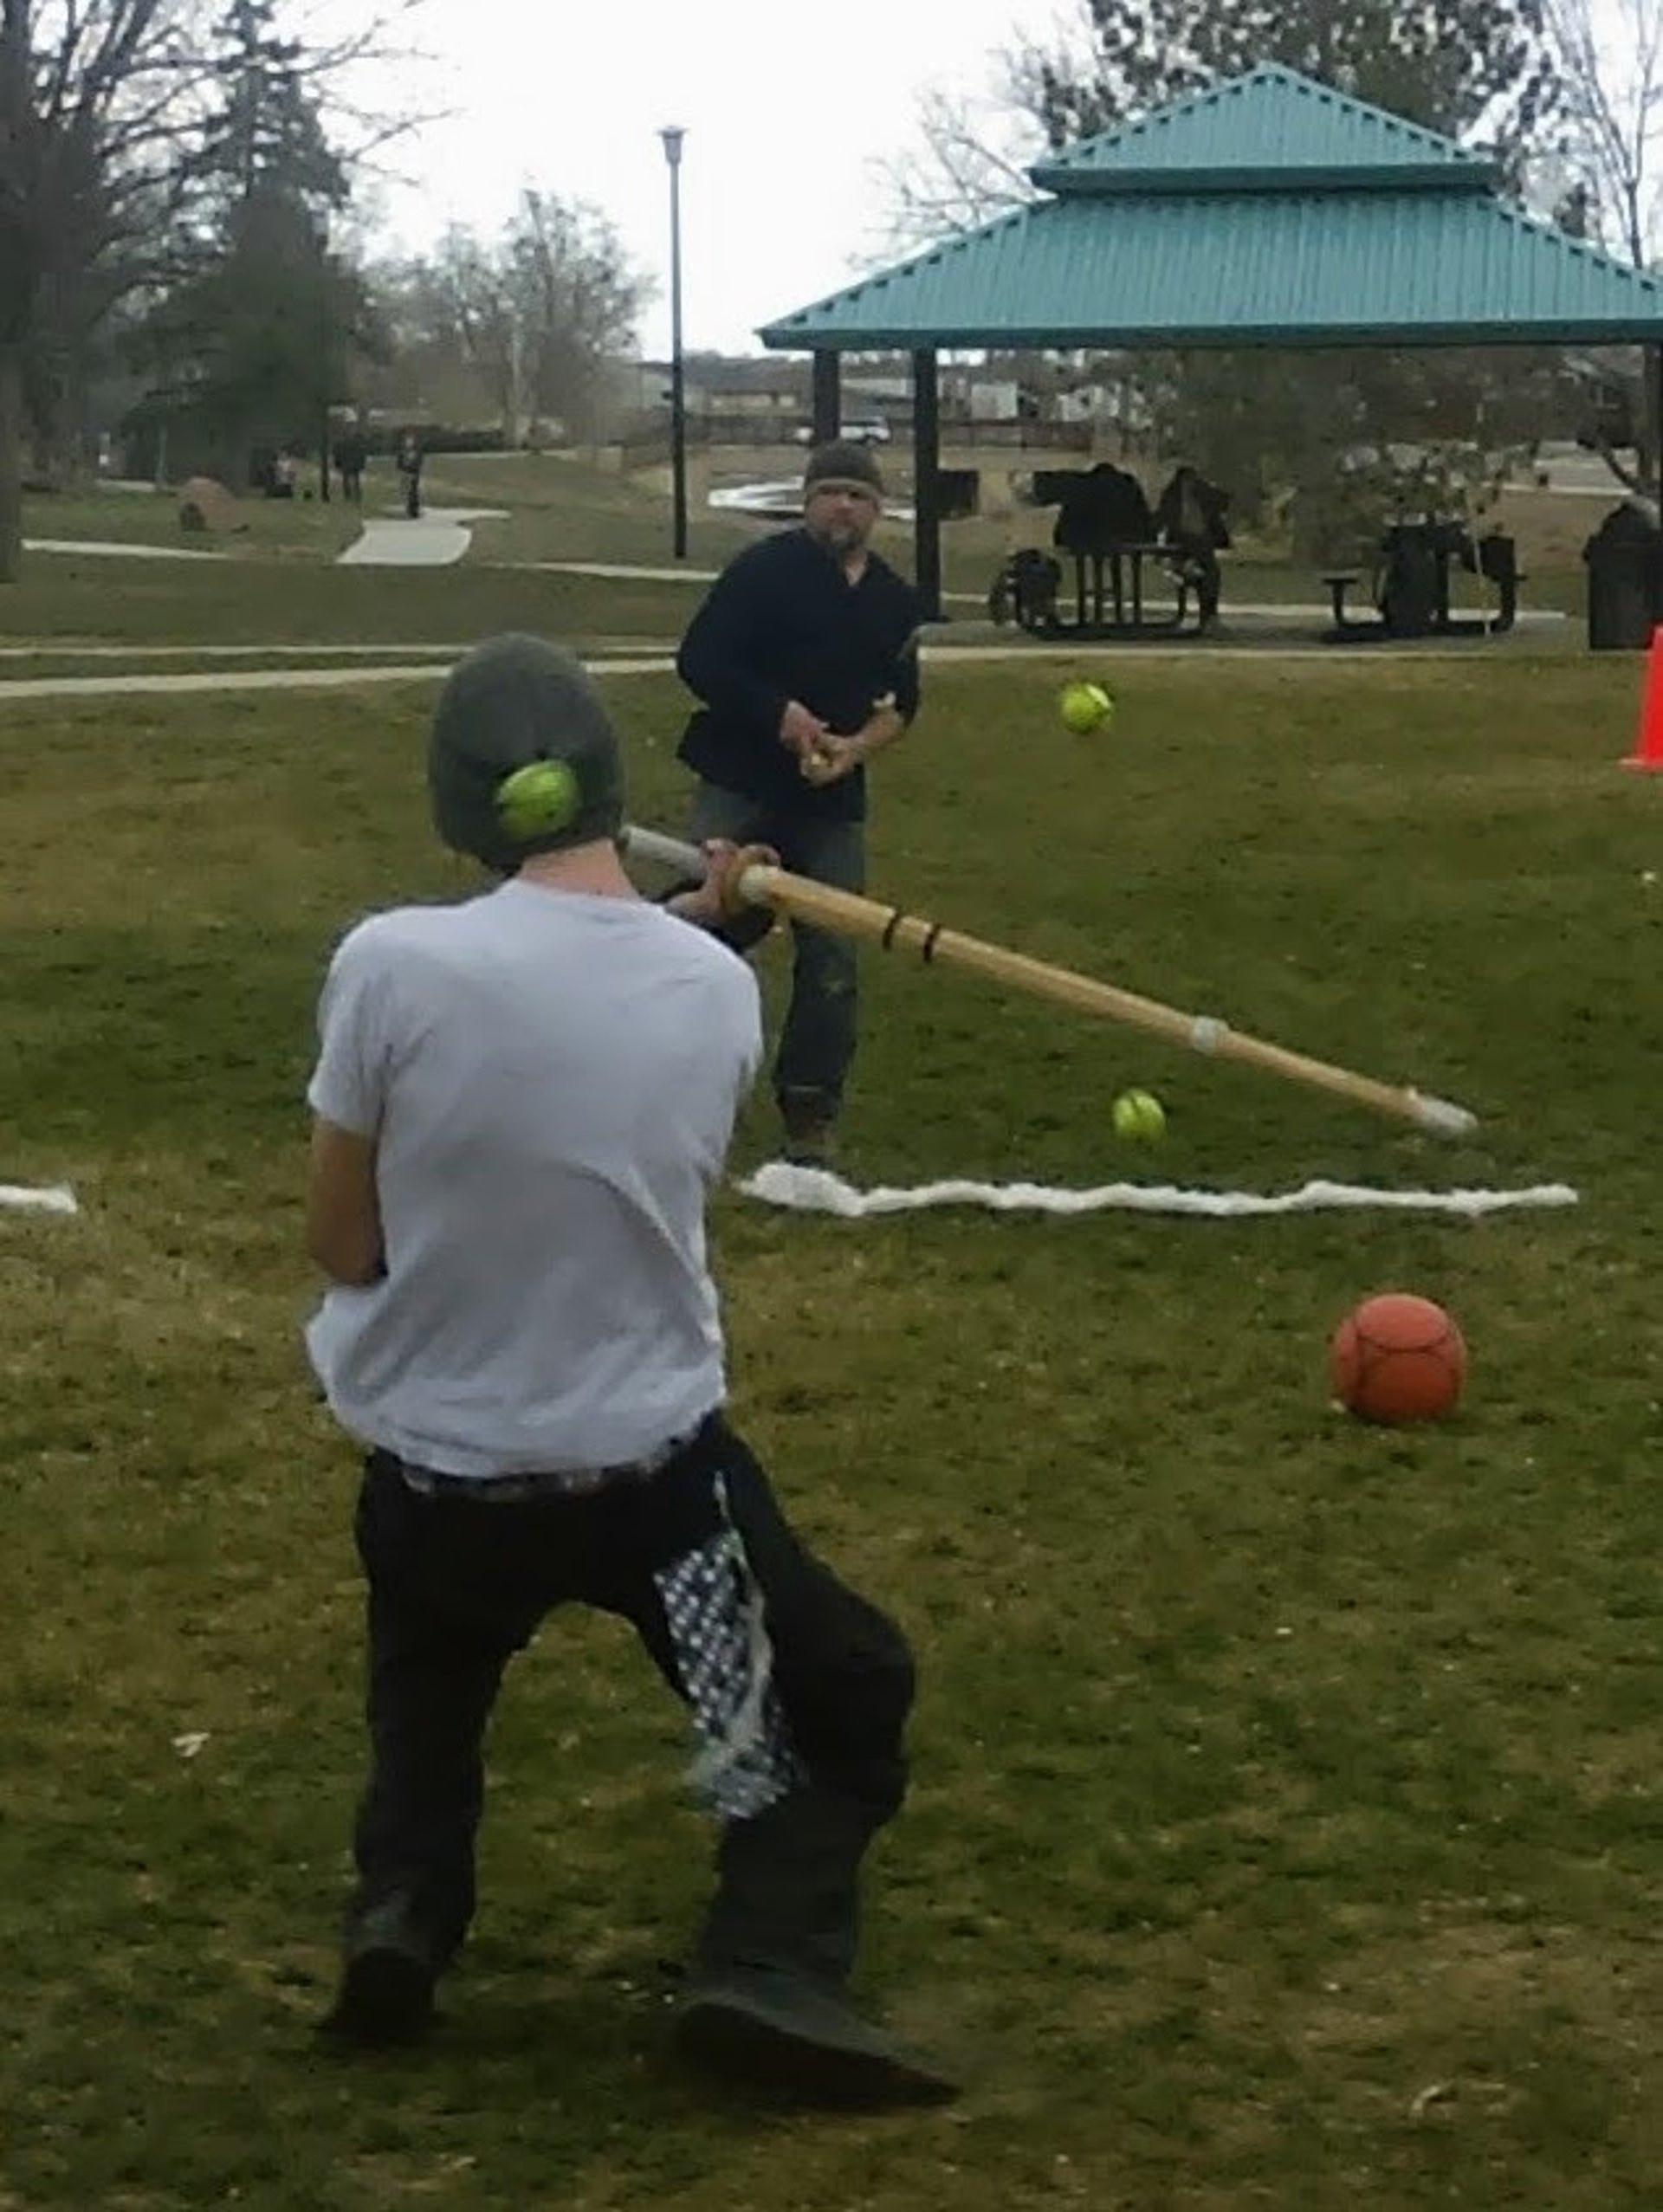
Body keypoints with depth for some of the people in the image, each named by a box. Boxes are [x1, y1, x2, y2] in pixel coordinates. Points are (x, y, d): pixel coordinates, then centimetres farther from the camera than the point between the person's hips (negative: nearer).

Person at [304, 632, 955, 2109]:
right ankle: (770, 1964, -5)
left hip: (430, 1470, 1)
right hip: (648, 1465, 0)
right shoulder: (718, 989, -9)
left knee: (431, 1671, 33)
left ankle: (404, 1910, 10)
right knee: (852, 1694, 18)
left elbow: (342, 1250, -8)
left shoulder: (391, 963, -18)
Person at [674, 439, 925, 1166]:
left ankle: (810, 1109, 13)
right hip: (739, 784, -4)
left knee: (831, 958, 3)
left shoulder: (895, 601, 8)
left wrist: (857, 746, -8)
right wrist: (778, 713, -20)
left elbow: (900, 702, 13)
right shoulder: (763, 569, -7)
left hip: (832, 798, 4)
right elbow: (697, 661, -10)